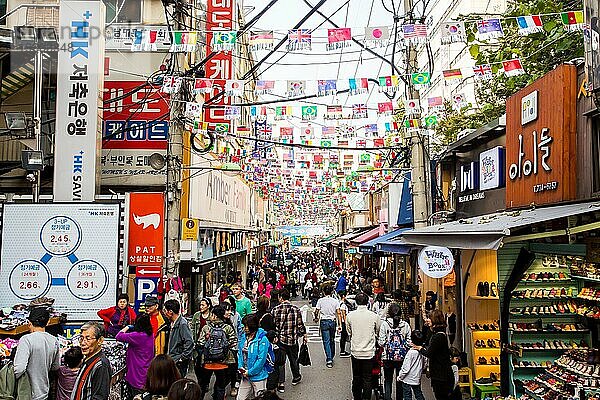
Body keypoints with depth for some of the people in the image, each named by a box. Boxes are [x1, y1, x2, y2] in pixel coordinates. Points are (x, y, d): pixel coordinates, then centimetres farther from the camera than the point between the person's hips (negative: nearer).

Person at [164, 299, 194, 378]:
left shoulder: (182, 324, -18)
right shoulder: (173, 324, 13)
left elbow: (189, 343, -23)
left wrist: (182, 358, -20)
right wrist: (168, 355, 17)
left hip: (179, 363, -9)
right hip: (172, 361, 9)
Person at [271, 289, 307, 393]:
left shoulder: (276, 310, -9)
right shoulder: (296, 309, -6)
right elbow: (300, 325, -2)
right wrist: (304, 335, 12)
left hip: (280, 339, -1)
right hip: (293, 339, 2)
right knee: (294, 359, 20)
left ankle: (281, 384, 3)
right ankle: (296, 377, 39)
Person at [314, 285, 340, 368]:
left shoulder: (320, 300, -5)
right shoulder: (335, 301, -1)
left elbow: (316, 311, -6)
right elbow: (338, 313, -6)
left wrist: (316, 318, 15)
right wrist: (340, 324, -5)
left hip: (324, 321, -2)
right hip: (332, 321, 2)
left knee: (326, 341, -1)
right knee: (332, 340, 17)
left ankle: (329, 359, -8)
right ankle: (331, 357, 28)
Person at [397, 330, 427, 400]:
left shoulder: (411, 352, -22)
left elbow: (405, 367, -19)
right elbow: (425, 364, 11)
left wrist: (400, 377, -7)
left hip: (407, 379, -6)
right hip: (417, 378, 6)